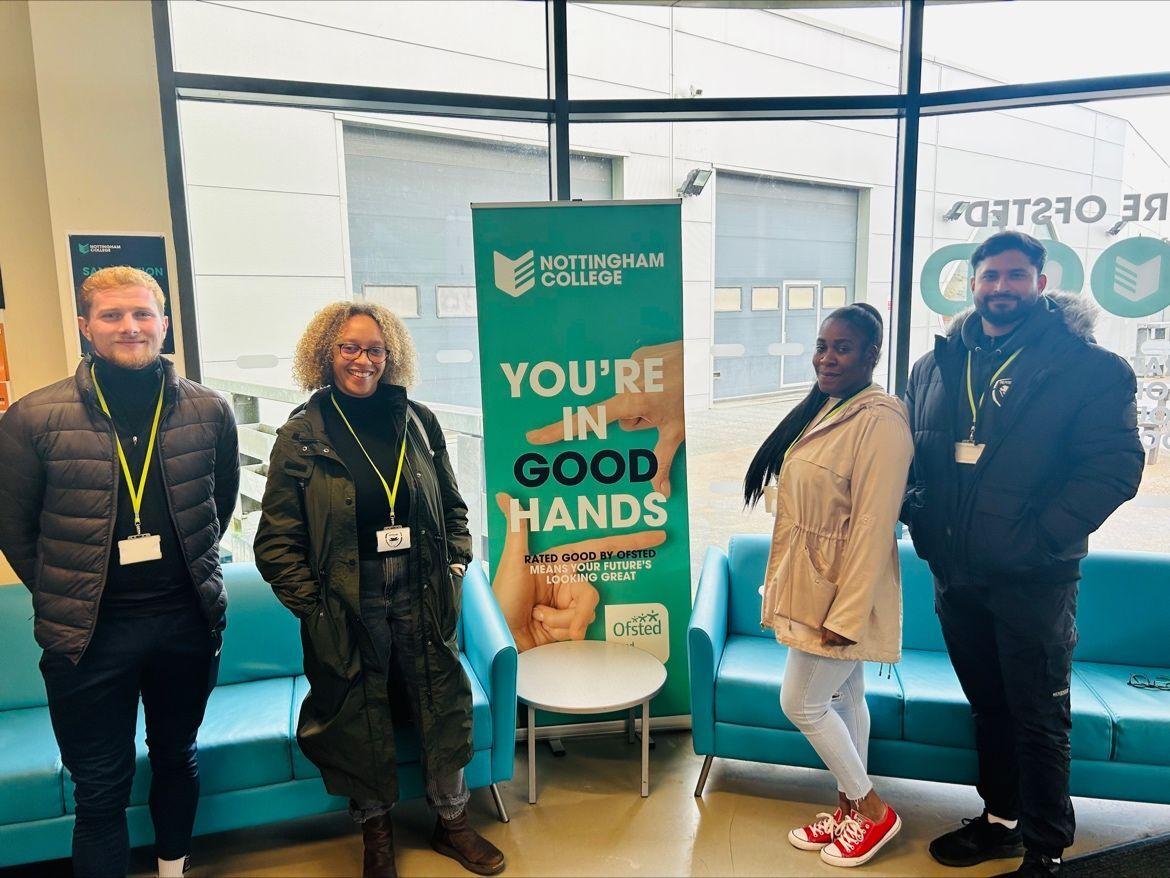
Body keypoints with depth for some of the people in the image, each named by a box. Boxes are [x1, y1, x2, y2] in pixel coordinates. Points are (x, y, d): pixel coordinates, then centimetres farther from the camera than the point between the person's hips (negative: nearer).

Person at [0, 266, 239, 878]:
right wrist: (62, 597, 2)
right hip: (91, 632, -2)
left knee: (178, 757, 21)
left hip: (188, 620, 3)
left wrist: (190, 569, 11)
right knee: (101, 788, 10)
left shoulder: (209, 411, -2)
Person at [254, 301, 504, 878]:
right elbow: (277, 539, -3)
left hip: (422, 599, 2)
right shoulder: (302, 435, -5)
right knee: (360, 721, 12)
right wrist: (312, 603, -8)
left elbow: (453, 507, 12)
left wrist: (455, 566, 2)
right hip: (347, 607, -2)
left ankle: (451, 823, 36)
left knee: (444, 706, 12)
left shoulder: (418, 422, 2)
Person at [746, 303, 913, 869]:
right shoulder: (821, 409, 7)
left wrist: (847, 614, -22)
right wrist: (779, 582, 13)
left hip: (842, 592, -8)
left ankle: (873, 812, 23)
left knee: (801, 703, 2)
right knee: (844, 699, 19)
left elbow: (874, 524, -24)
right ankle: (850, 809, 35)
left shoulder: (879, 420, -21)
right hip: (812, 584, 8)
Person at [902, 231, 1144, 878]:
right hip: (954, 574, 5)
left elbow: (1116, 465, -14)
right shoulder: (935, 367, 8)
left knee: (1039, 719, 7)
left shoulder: (1087, 365, -8)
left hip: (1033, 580, -5)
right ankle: (1001, 819, 39)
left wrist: (1043, 536, -21)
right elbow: (911, 453, 16)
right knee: (988, 706, 20)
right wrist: (915, 510, -1)